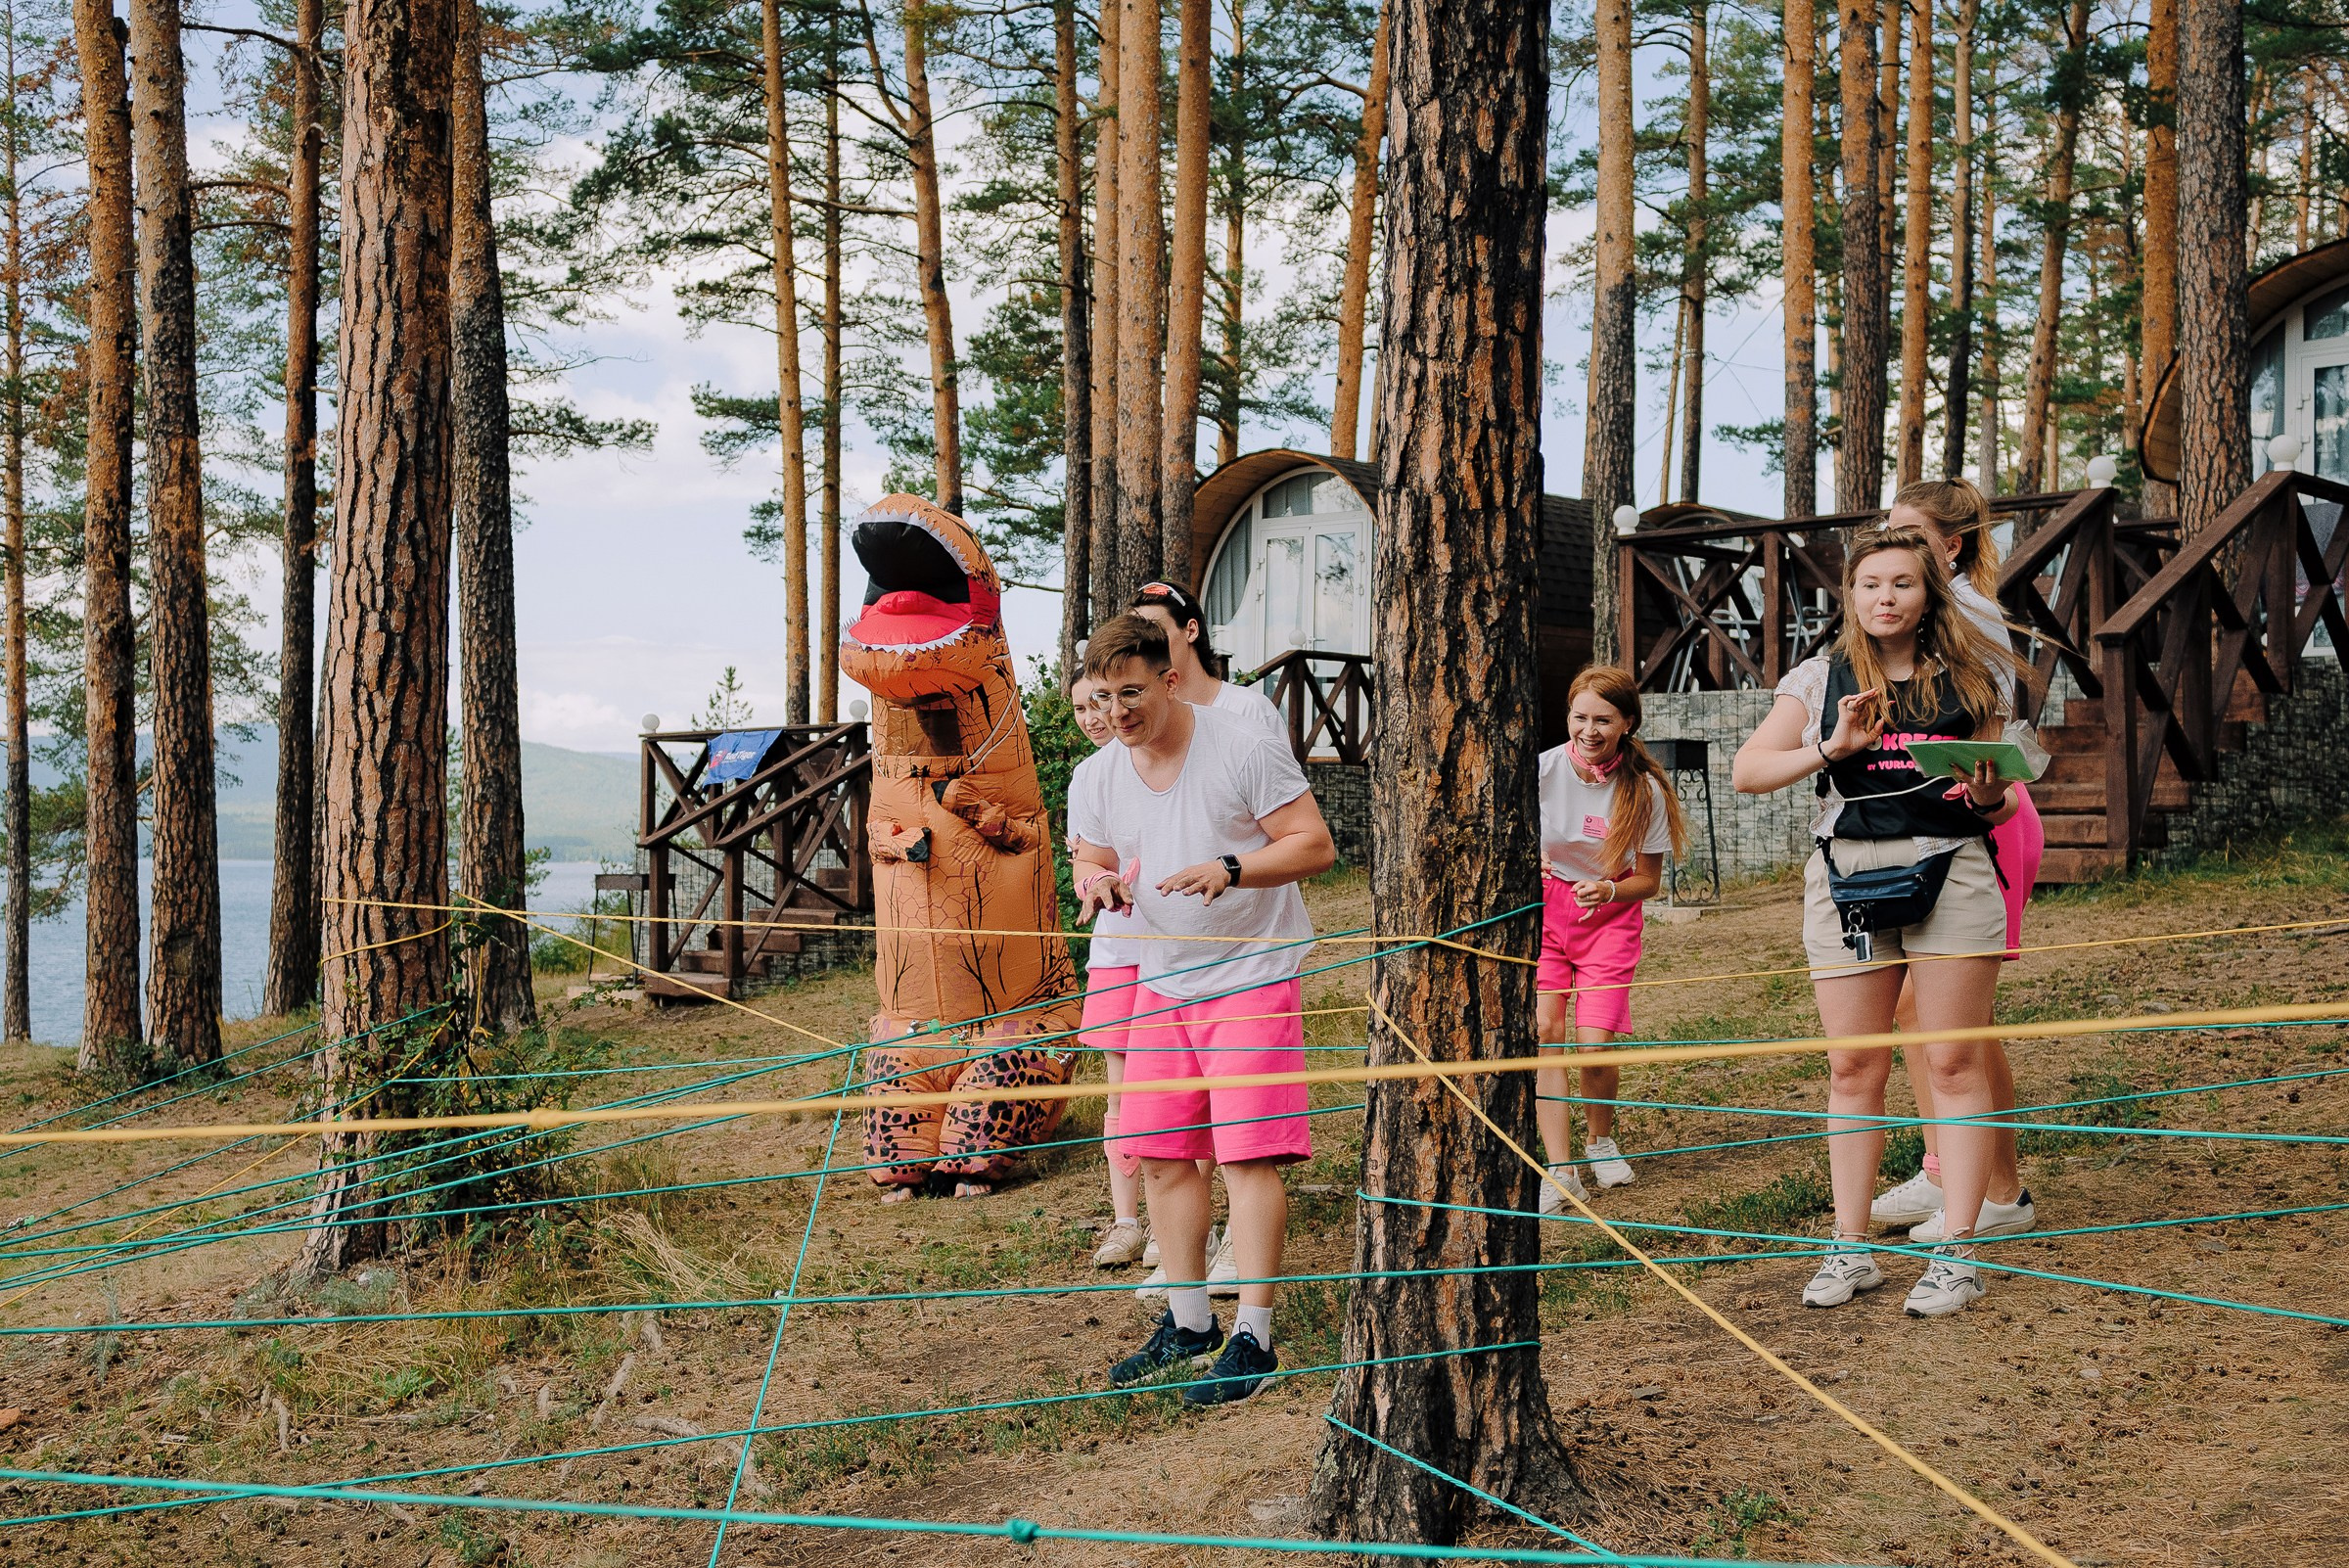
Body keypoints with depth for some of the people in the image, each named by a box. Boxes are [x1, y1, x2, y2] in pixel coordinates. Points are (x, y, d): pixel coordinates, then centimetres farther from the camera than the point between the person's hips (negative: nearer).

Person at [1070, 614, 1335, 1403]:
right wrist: (1096, 882, -12)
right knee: (1160, 1154, 6)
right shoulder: (1095, 778, 3)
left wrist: (1229, 869, -26)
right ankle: (1189, 1322, 21)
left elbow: (1315, 844, -12)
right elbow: (1092, 866, 13)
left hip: (1253, 976, -6)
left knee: (1248, 1154, -9)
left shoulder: (1245, 748, -12)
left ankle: (1253, 1339, -3)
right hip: (1162, 982, 6)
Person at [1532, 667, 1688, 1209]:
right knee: (1544, 1029, -12)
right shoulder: (1543, 769, -14)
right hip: (1545, 907, 1)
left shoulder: (1644, 791, -14)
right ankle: (1560, 1170, -8)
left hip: (1609, 916, -1)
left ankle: (1601, 1141, 21)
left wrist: (1611, 891, -24)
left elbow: (1647, 879, -4)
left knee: (1594, 1043, -10)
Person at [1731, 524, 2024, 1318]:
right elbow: (1746, 771, 4)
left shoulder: (1972, 676, 10)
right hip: (1847, 873, 1)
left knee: (1954, 1064, -3)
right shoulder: (1821, 679, 10)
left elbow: (2001, 792, 15)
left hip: (1950, 873, -1)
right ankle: (1851, 1248, 14)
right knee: (1853, 1070, 4)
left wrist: (1989, 798, -9)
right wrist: (1831, 748, -10)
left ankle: (1956, 1252, 3)